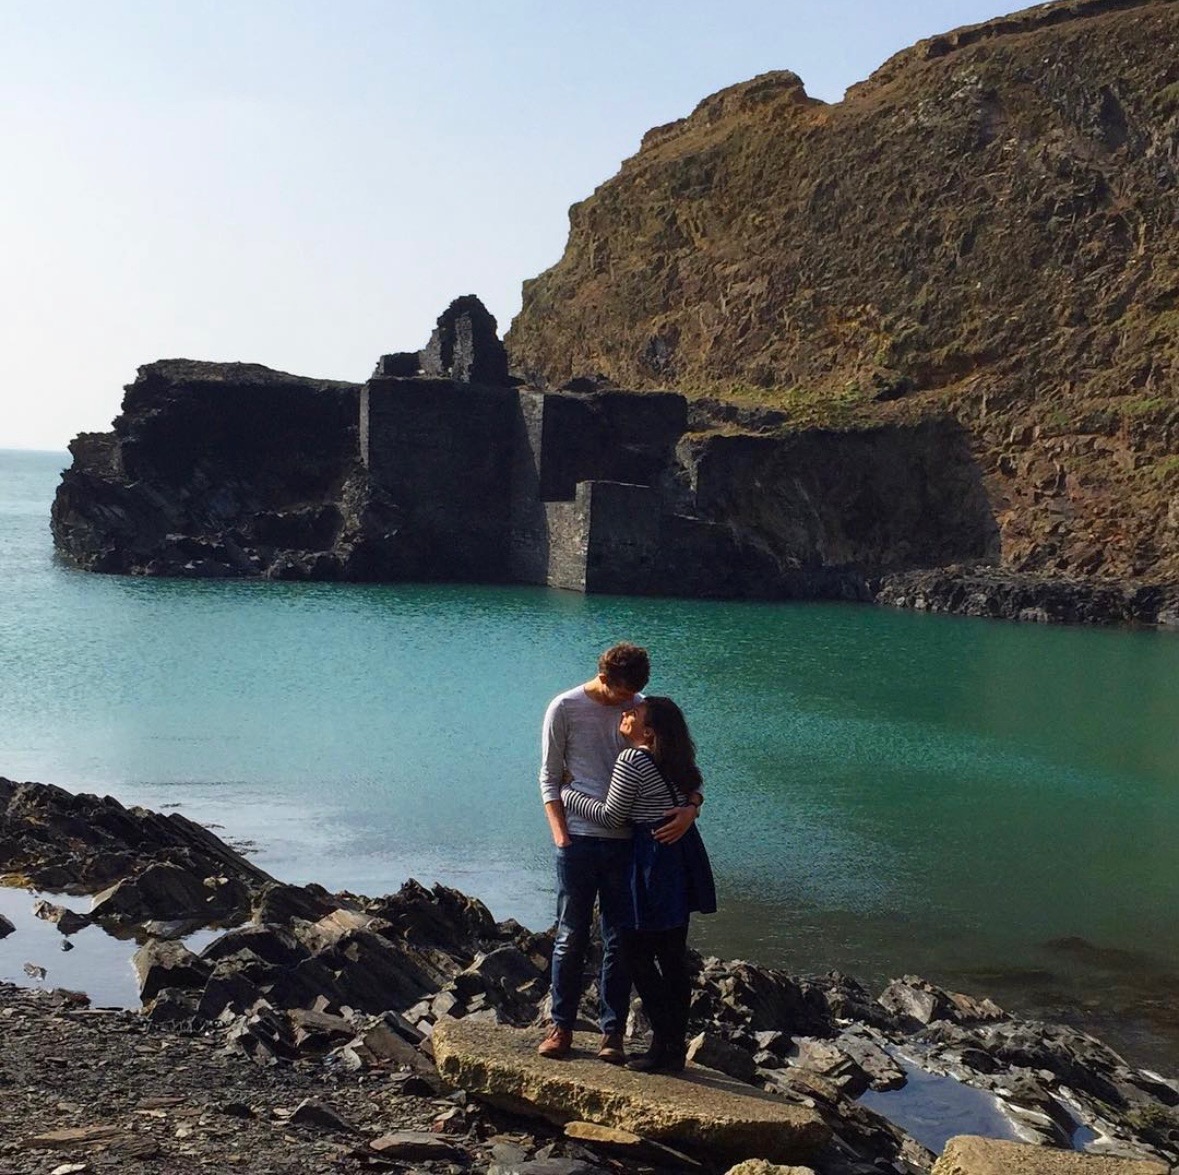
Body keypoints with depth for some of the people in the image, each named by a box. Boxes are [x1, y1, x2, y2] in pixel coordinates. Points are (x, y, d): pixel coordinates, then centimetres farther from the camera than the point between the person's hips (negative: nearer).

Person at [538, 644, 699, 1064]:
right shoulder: (565, 709, -1)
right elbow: (550, 778, 1)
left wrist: (690, 807, -17)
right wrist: (561, 835, -9)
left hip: (627, 840, 2)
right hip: (578, 839, -2)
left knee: (619, 942, 5)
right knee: (571, 938, 4)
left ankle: (612, 1032, 12)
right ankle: (561, 1026, 15)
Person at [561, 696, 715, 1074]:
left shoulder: (632, 760, -15)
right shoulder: (676, 761, 10)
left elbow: (611, 817, -10)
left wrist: (566, 792, 0)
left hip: (654, 862, -9)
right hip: (683, 855, 9)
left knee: (637, 951, -1)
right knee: (672, 955, 12)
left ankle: (665, 1044, 0)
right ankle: (676, 1044, 17)